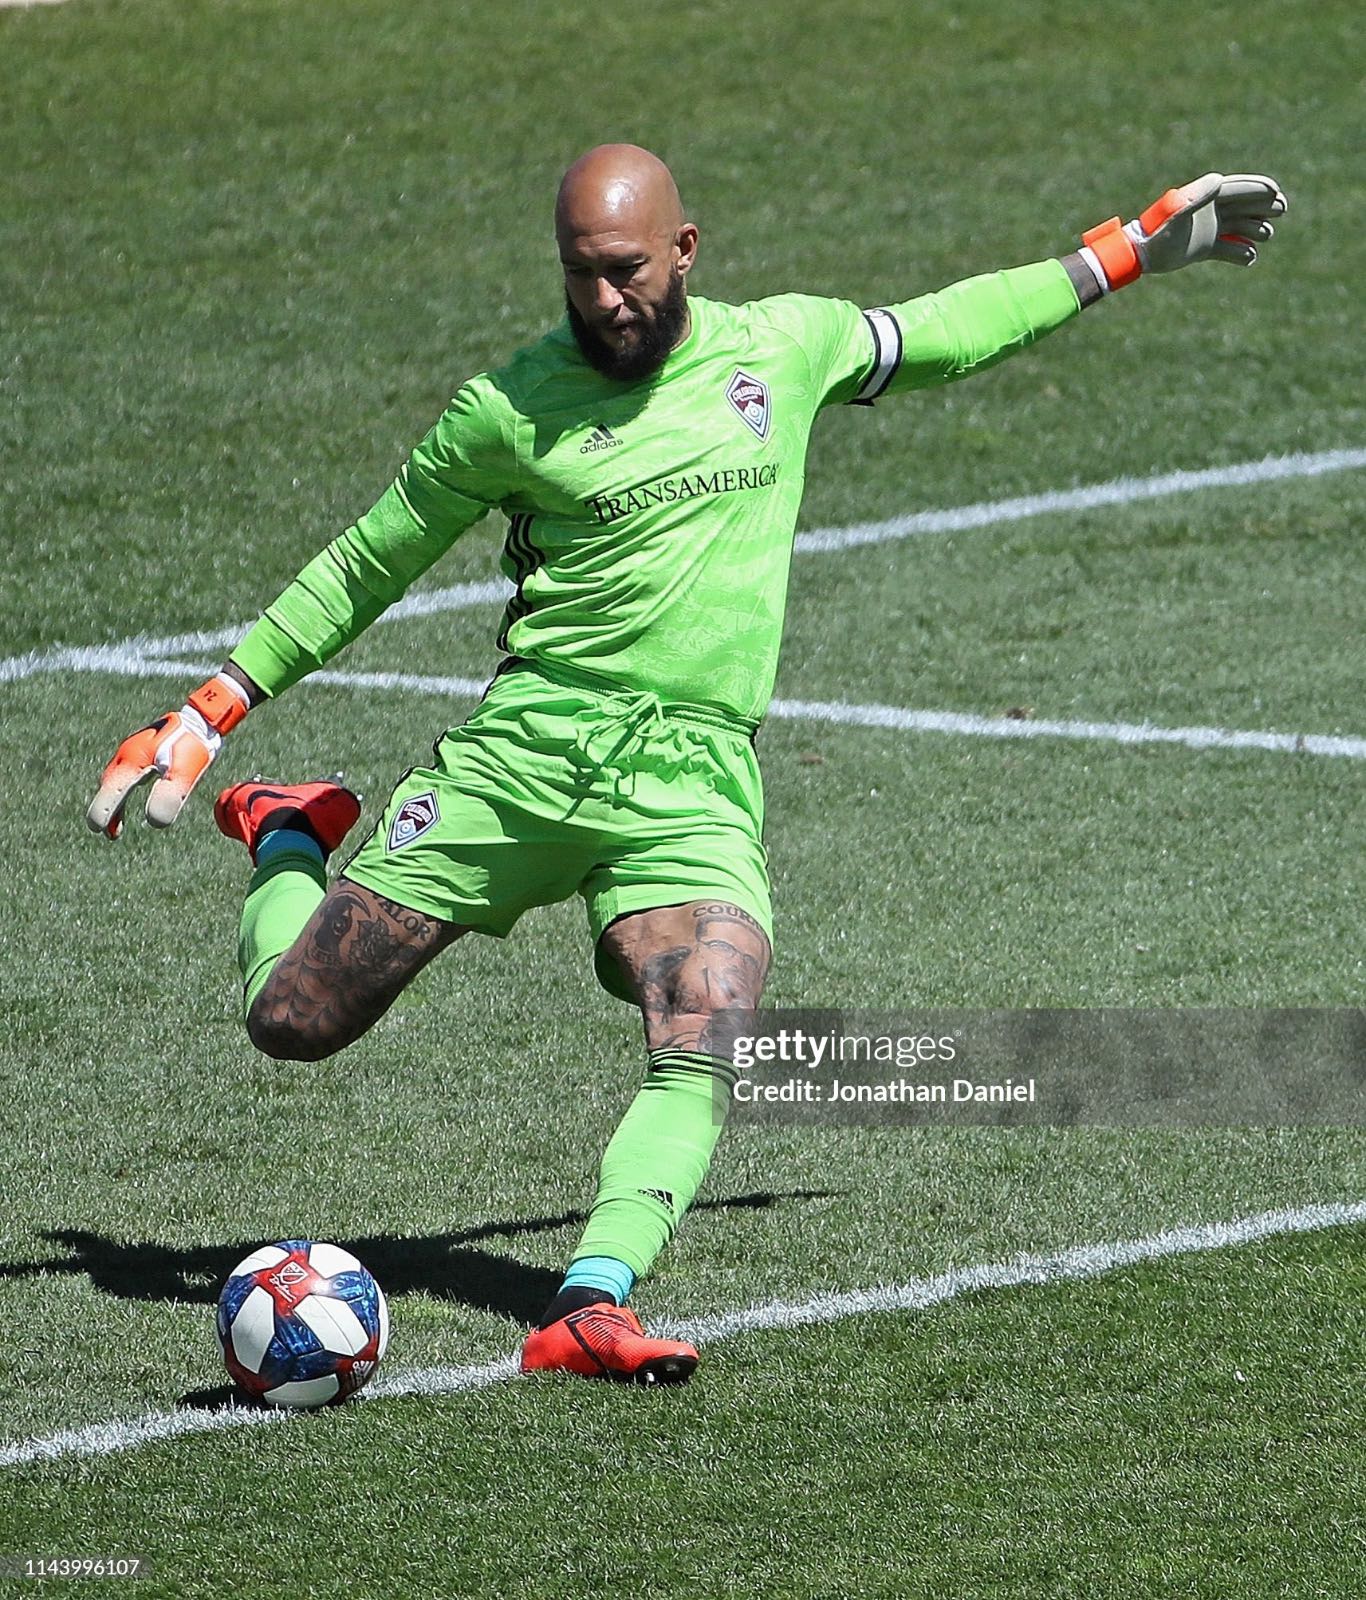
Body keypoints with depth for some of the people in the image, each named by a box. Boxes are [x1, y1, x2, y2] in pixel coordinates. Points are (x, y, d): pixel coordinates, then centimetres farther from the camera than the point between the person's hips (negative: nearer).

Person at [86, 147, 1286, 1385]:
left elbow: (940, 332, 26)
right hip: (525, 747, -1)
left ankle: (590, 1304, -33)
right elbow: (365, 567, 11)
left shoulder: (784, 347, 9)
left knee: (703, 1059, -26)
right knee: (293, 1021, 0)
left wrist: (1135, 249, 29)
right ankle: (287, 837, 32)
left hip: (696, 783, 1)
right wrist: (210, 712, 9)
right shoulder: (508, 410, 1)